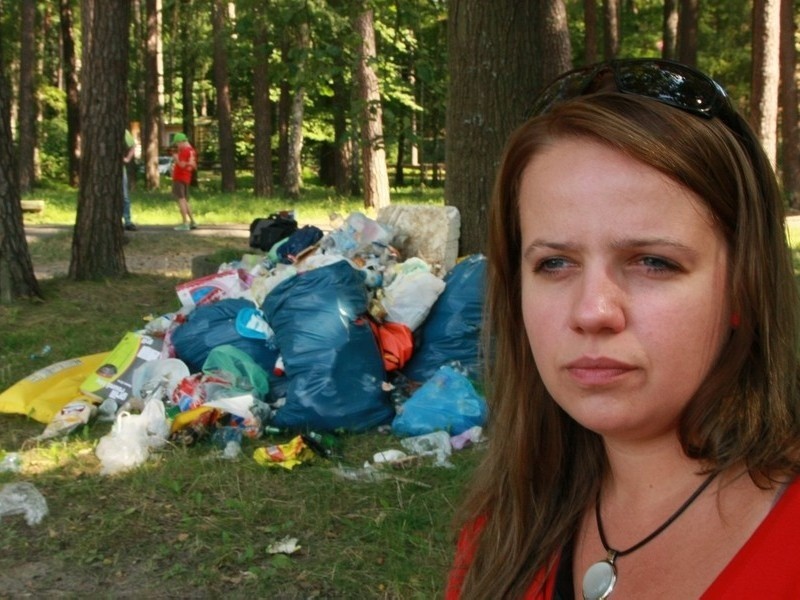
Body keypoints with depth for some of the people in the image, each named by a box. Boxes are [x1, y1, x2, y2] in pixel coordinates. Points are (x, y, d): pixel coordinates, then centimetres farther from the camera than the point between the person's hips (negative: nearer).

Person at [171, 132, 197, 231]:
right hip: (186, 178, 9)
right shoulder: (192, 151, 13)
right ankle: (192, 222, 16)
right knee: (185, 200, 16)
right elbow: (194, 167, 19)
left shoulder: (184, 151, -14)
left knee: (181, 199, -10)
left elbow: (182, 164, -21)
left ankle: (185, 223, -16)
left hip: (179, 178, -9)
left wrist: (175, 158, -6)